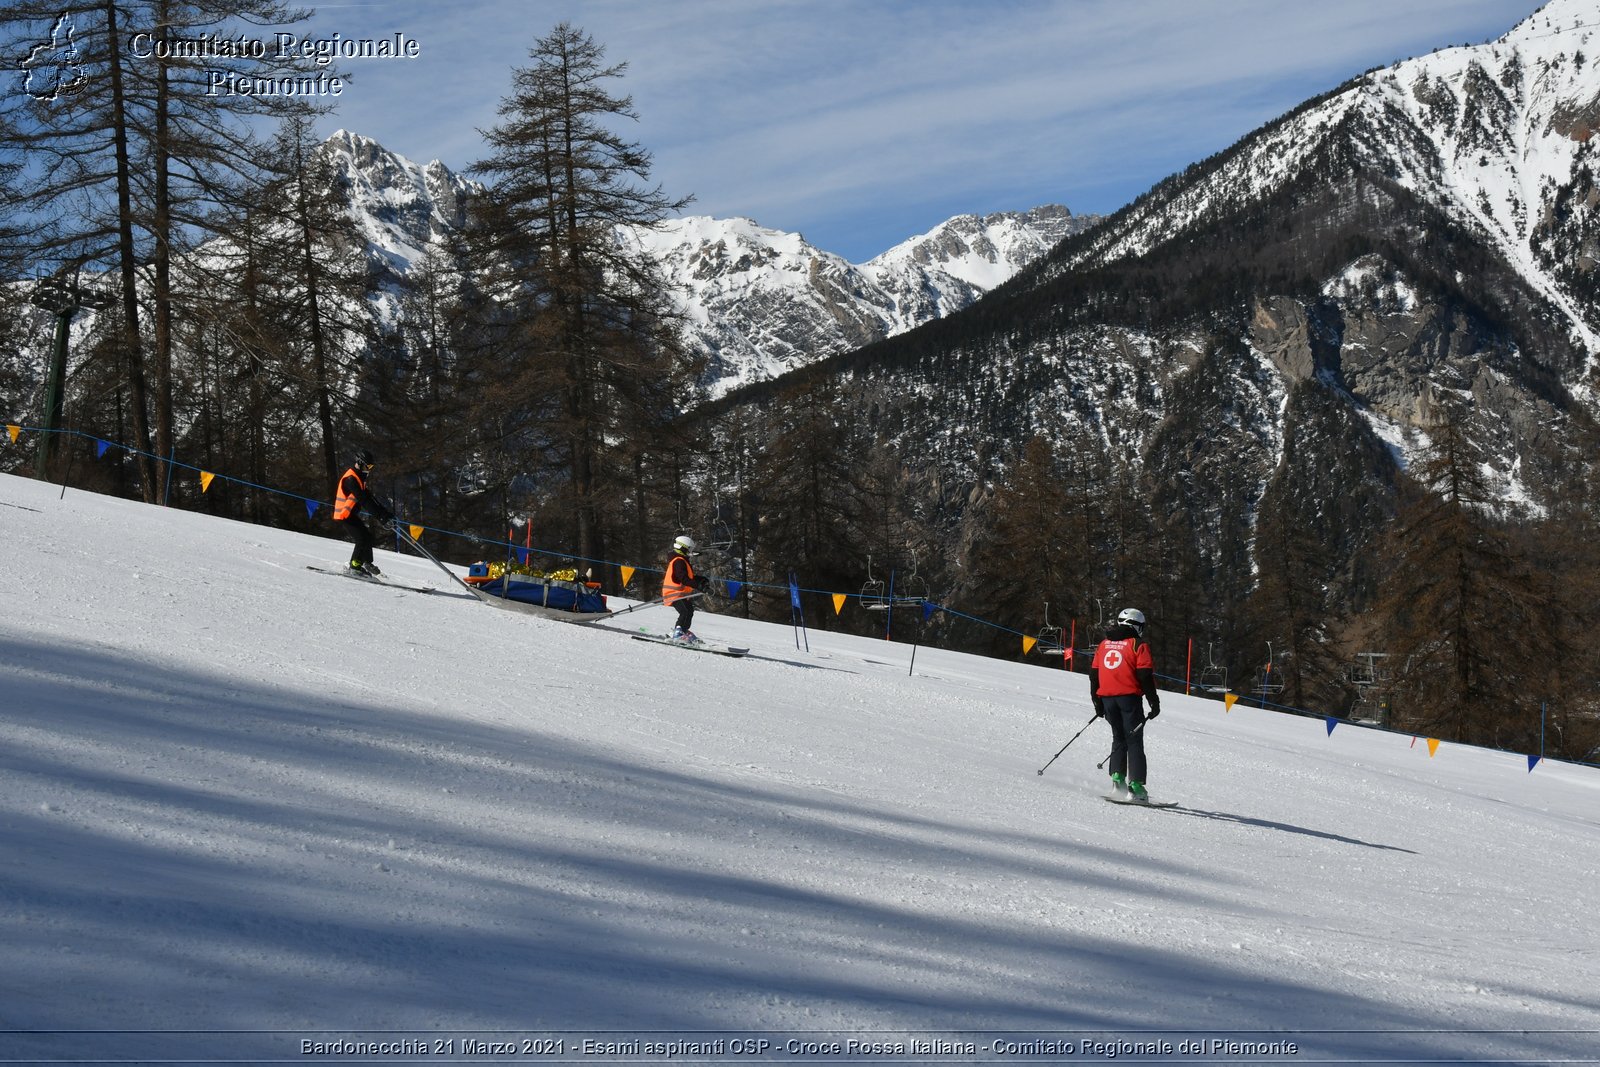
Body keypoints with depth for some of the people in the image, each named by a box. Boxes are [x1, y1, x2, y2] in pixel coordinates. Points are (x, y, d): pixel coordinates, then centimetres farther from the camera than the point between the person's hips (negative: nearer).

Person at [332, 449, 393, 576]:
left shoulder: (359, 478, 14)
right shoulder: (351, 479, -20)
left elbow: (369, 496, 13)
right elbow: (363, 500, -26)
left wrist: (385, 512, 3)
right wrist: (380, 516, -28)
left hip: (351, 515, 10)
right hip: (344, 515, -10)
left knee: (367, 536, 9)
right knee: (362, 538, -14)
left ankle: (367, 563, 16)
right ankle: (355, 566, -10)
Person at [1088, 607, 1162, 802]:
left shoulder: (1103, 645, 14)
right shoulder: (1138, 645, -3)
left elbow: (1094, 674, 15)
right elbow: (1145, 675, -9)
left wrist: (1097, 702, 21)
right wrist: (1154, 702, -4)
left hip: (1107, 698, 5)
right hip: (1128, 697, -5)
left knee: (1118, 739, 18)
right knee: (1134, 742, -3)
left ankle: (1117, 778, 5)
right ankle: (1135, 785, -12)